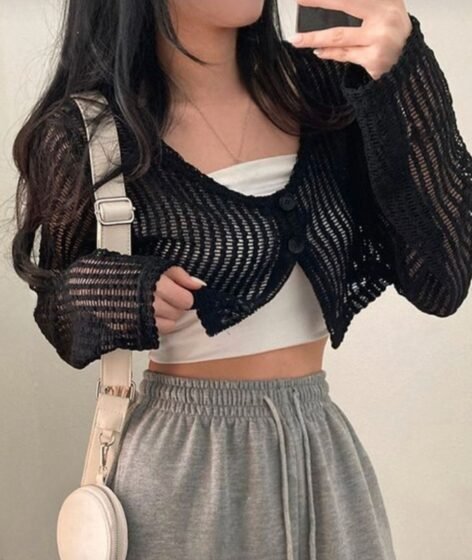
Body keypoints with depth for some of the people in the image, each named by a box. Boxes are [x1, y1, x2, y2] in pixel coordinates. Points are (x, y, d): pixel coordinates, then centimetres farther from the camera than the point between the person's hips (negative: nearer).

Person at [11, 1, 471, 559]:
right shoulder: (89, 133, -10)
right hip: (181, 461, -3)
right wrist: (104, 295, -19)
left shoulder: (317, 87, -4)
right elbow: (60, 311, 4)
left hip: (323, 448, 3)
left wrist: (404, 78, -20)